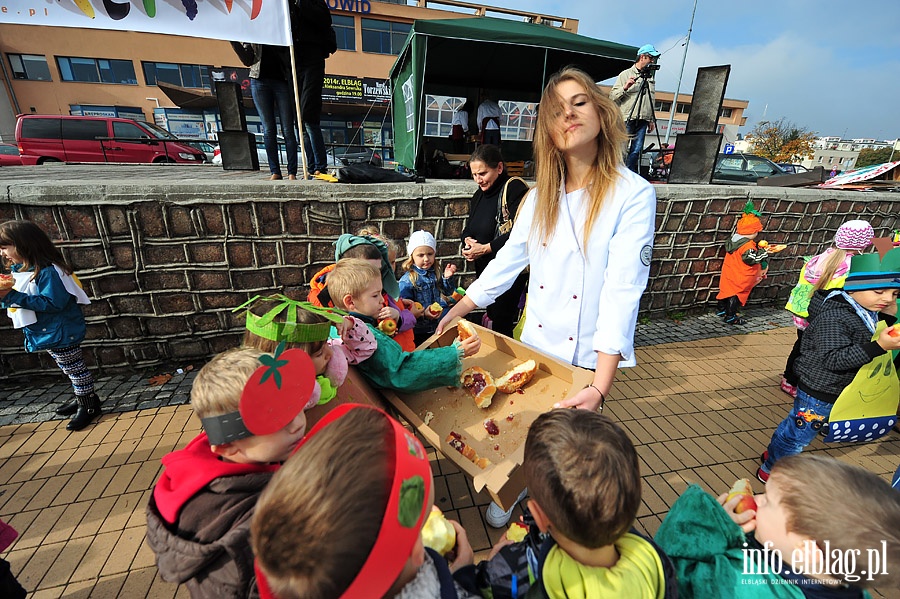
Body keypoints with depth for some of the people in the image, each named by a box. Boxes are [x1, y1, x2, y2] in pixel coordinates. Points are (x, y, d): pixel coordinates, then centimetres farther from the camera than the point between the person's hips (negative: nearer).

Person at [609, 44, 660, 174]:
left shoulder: (651, 77, 20)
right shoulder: (625, 74, 5)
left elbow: (652, 101, 22)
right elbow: (612, 96, -2)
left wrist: (652, 120, 17)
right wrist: (625, 87, -17)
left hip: (642, 121, 5)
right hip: (626, 120, -5)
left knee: (636, 151, -1)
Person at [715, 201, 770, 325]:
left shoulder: (733, 238, -1)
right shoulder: (748, 245, -25)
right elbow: (750, 258, -29)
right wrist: (763, 254, -14)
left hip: (728, 274, 8)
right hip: (740, 278, -8)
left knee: (727, 290, 21)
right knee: (737, 295, 3)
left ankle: (721, 310, 34)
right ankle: (731, 317, 8)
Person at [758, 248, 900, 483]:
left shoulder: (869, 312, 1)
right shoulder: (834, 317, -27)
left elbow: (870, 341, 12)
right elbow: (833, 359, -31)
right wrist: (878, 346, -37)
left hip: (834, 391, 9)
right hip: (819, 391, -9)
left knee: (792, 427, 25)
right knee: (797, 434, 7)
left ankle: (773, 454, 44)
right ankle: (770, 470, 25)